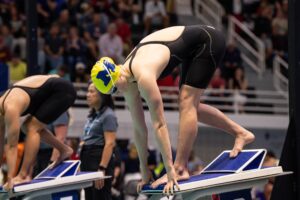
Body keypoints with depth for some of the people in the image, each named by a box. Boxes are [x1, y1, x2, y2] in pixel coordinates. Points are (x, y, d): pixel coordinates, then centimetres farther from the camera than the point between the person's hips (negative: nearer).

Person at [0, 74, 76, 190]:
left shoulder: (10, 109, -26)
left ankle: (23, 175, -14)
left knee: (32, 128, -15)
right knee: (27, 127, 11)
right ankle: (64, 150, 21)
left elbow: (12, 146, -25)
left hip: (63, 91, -10)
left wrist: (10, 179, -24)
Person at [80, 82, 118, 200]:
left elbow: (109, 144, -17)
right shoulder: (92, 115, 17)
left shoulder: (108, 115, -10)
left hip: (101, 159, -9)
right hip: (88, 158, 9)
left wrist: (102, 169, -23)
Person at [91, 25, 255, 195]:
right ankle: (241, 133, 22)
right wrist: (145, 172, 6)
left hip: (207, 41, -9)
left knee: (186, 104, -14)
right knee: (190, 107, 12)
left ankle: (180, 169, -14)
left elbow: (159, 124, -31)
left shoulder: (143, 76, -31)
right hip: (194, 48, 9)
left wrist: (170, 169, -29)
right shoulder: (129, 81, -4)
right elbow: (139, 127, 2)